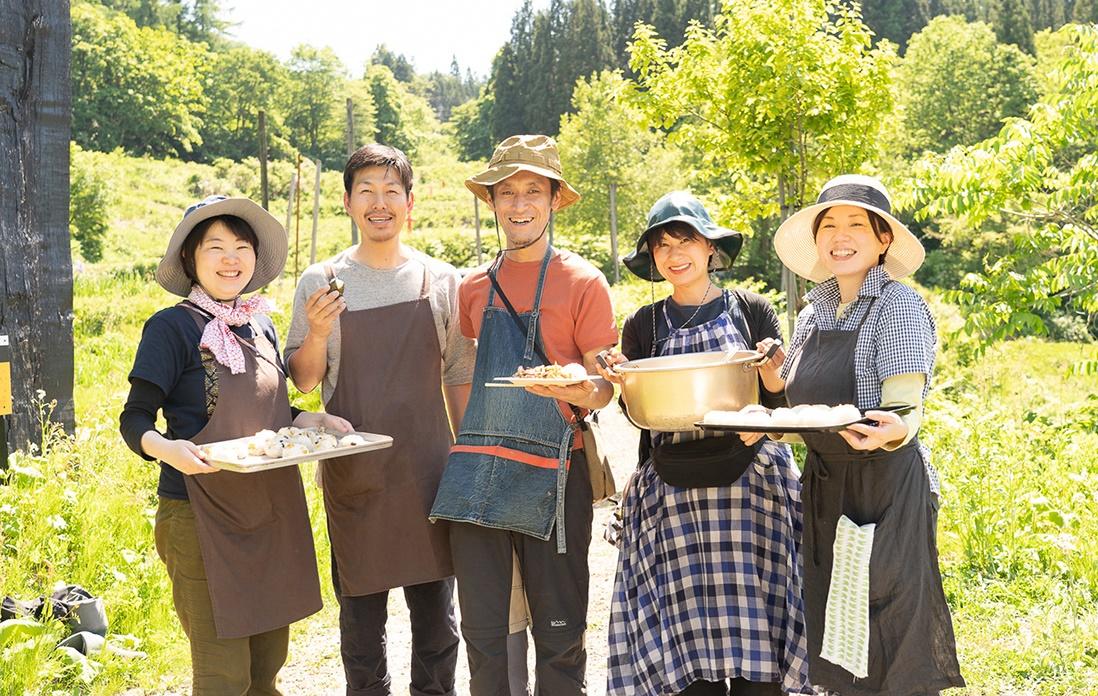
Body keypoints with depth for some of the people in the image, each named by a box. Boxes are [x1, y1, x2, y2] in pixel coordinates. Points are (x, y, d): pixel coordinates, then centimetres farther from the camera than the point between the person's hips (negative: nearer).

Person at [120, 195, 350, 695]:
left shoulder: (260, 325, 11)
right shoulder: (171, 327, -7)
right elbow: (135, 420, -9)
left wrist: (312, 422, 2)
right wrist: (165, 447, -30)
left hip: (273, 512, 6)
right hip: (201, 514, -6)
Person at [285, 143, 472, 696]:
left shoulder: (442, 281, 4)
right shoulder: (320, 283, 1)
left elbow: (458, 377, 9)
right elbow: (304, 381, 3)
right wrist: (317, 334, -16)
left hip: (428, 471, 1)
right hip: (353, 477, 0)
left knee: (435, 610, 8)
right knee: (361, 611, 9)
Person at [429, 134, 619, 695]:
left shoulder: (582, 282, 0)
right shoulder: (474, 287, 12)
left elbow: (604, 384, -1)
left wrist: (583, 392, -24)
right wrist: (464, 446, 8)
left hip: (550, 472, -3)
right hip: (478, 474, 4)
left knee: (559, 636, 4)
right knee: (482, 632, 9)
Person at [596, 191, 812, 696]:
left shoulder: (752, 311, 5)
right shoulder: (643, 326, 9)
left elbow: (781, 406, 4)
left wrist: (773, 378, -17)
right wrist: (623, 384, -13)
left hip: (751, 483, -1)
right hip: (674, 494, 1)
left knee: (757, 630, -3)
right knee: (687, 634, 1)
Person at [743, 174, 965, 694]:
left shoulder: (899, 305, -11)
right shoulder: (815, 312, 10)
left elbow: (906, 411, -18)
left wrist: (891, 431, -39)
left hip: (887, 487, -7)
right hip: (824, 486, 7)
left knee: (890, 652, -1)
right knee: (837, 645, 14)